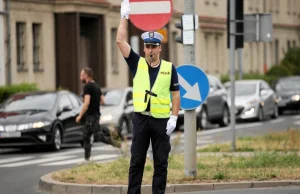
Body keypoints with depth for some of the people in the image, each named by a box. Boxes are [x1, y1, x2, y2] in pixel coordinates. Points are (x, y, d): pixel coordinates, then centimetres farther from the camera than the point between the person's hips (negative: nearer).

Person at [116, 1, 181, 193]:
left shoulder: (169, 68, 3)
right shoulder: (137, 63, 4)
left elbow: (176, 94, 4)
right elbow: (121, 41, -2)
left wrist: (174, 117, -5)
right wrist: (125, 16, -4)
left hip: (161, 120, 0)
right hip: (141, 119, 0)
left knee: (161, 162, 3)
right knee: (137, 161, 3)